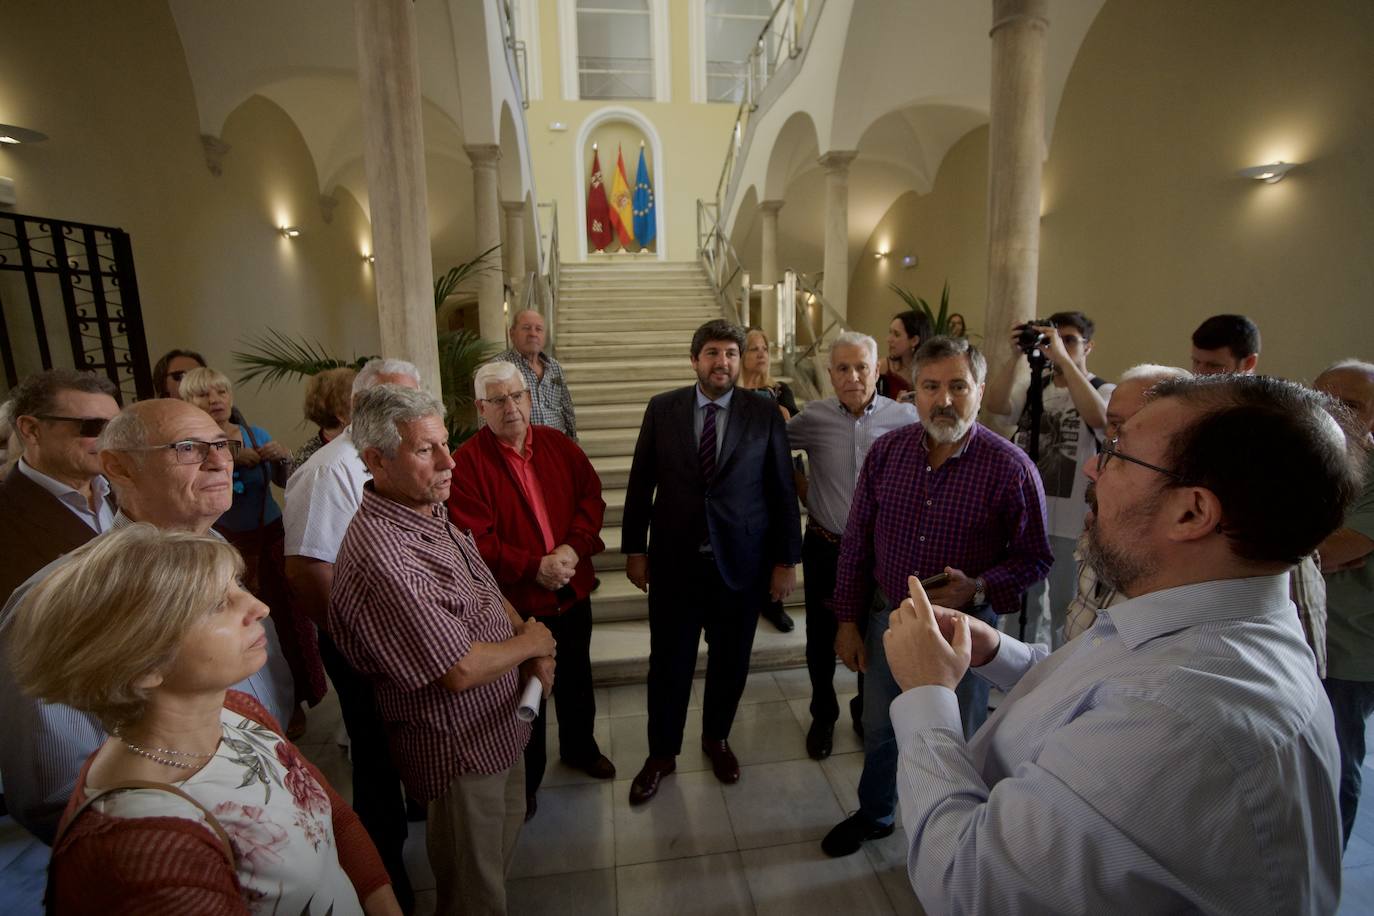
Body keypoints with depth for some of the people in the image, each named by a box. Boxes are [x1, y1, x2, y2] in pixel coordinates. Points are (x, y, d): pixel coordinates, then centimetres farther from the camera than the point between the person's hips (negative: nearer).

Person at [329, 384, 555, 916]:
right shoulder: (380, 556, -33)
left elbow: (484, 592, 10)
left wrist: (535, 645, -5)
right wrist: (530, 642, -13)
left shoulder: (432, 513, -2)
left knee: (504, 842, 31)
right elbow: (460, 670, -31)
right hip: (461, 753, -9)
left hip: (500, 726, 9)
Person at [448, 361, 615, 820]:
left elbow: (591, 496, -3)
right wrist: (534, 568, -24)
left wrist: (573, 547, -18)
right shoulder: (467, 462, -14)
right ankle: (527, 778, 40)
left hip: (573, 591, 4)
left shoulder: (559, 445, 0)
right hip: (516, 602, -4)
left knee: (576, 679, 24)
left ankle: (580, 747, 51)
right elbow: (474, 539, -19)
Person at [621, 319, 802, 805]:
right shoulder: (662, 409, -2)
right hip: (674, 560, 0)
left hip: (741, 561, 0)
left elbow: (783, 489, -2)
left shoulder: (765, 412, -4)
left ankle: (716, 739, 44)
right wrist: (635, 549, 2)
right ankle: (662, 754, 36)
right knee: (668, 663, 12)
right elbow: (640, 484, 2)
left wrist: (786, 560, -2)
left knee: (730, 661, 17)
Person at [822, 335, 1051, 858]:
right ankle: (874, 814, 51)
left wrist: (978, 588, -25)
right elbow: (855, 543, -1)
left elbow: (1034, 557, -6)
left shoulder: (1010, 467, -16)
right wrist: (847, 621, 0)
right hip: (887, 619, 3)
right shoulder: (886, 451, -7)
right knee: (879, 730, 22)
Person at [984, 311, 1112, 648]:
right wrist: (1016, 355, -16)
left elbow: (1098, 418, -27)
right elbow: (995, 405, -11)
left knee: (1065, 611, 10)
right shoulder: (1034, 387, 7)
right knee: (1022, 603, 20)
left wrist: (1063, 359, -26)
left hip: (1073, 521, -4)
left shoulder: (1105, 391, -4)